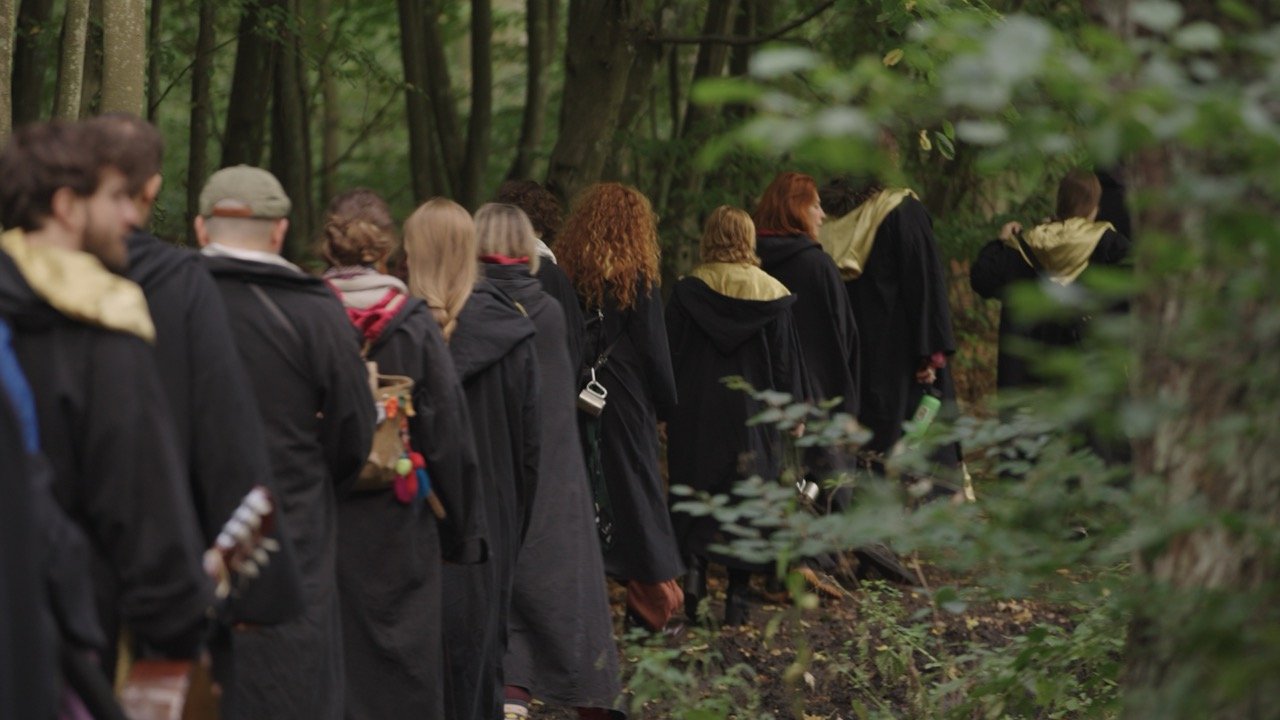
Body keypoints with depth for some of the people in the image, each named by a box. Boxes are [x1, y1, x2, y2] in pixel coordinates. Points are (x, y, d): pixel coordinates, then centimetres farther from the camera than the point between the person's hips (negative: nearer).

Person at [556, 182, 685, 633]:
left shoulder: (563, 276, 1)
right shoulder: (636, 282, -9)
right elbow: (654, 354, -5)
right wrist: (666, 405, 8)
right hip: (625, 407, -3)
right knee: (633, 494, 4)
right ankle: (652, 611, 7)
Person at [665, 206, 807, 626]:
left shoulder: (687, 292, -4)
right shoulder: (772, 296, -3)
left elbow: (671, 355, -2)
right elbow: (786, 360, 1)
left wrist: (668, 409, 7)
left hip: (696, 416, 0)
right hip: (753, 417, 0)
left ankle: (694, 570, -11)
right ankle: (737, 598, 4)